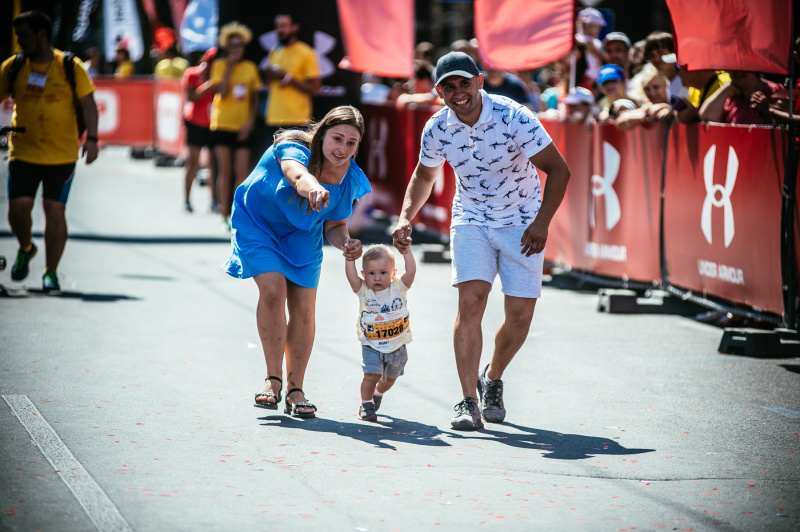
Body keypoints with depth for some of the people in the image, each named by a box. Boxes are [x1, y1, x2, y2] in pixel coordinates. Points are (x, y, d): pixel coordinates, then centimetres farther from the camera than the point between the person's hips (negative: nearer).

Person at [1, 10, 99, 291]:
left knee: (55, 211, -5)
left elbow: (87, 103, -3)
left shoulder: (70, 67, -3)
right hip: (23, 152, 2)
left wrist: (91, 138, -14)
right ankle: (25, 249, 25)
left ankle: (51, 272, 6)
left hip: (61, 154, -2)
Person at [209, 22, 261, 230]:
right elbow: (221, 92, -14)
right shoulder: (219, 65, 0)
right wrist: (230, 66, -13)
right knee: (225, 171, 1)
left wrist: (251, 122, -2)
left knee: (242, 172, -5)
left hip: (243, 127, 2)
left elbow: (255, 99, 11)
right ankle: (224, 215, 7)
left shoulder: (250, 68, 8)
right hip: (222, 125, -2)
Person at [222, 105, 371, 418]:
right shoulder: (293, 149, -31)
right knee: (273, 288, -23)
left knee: (303, 307, -5)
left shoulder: (351, 178, -16)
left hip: (302, 235, 4)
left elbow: (334, 226, -5)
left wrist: (346, 243, -29)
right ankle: (273, 379, -11)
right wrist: (313, 189, -80)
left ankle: (295, 390, 7)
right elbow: (297, 175, -57)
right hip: (257, 222, -4)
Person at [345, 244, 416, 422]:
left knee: (389, 379, 18)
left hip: (397, 346, 2)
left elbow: (411, 272, -19)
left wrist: (406, 251, -24)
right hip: (371, 346, -2)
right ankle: (366, 404, 4)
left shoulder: (398, 288, -7)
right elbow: (351, 276, -23)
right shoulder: (363, 291, -9)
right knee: (371, 375, -17)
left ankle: (378, 394, 49)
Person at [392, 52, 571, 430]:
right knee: (471, 301, -19)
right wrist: (405, 217, -5)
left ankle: (492, 379, 28)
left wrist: (542, 223, -27)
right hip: (471, 221, 1)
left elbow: (558, 170, -18)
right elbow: (424, 176, 11)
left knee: (520, 316, -3)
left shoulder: (514, 118, -22)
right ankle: (468, 402, -19)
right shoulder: (437, 129, -10)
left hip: (522, 225, -1)